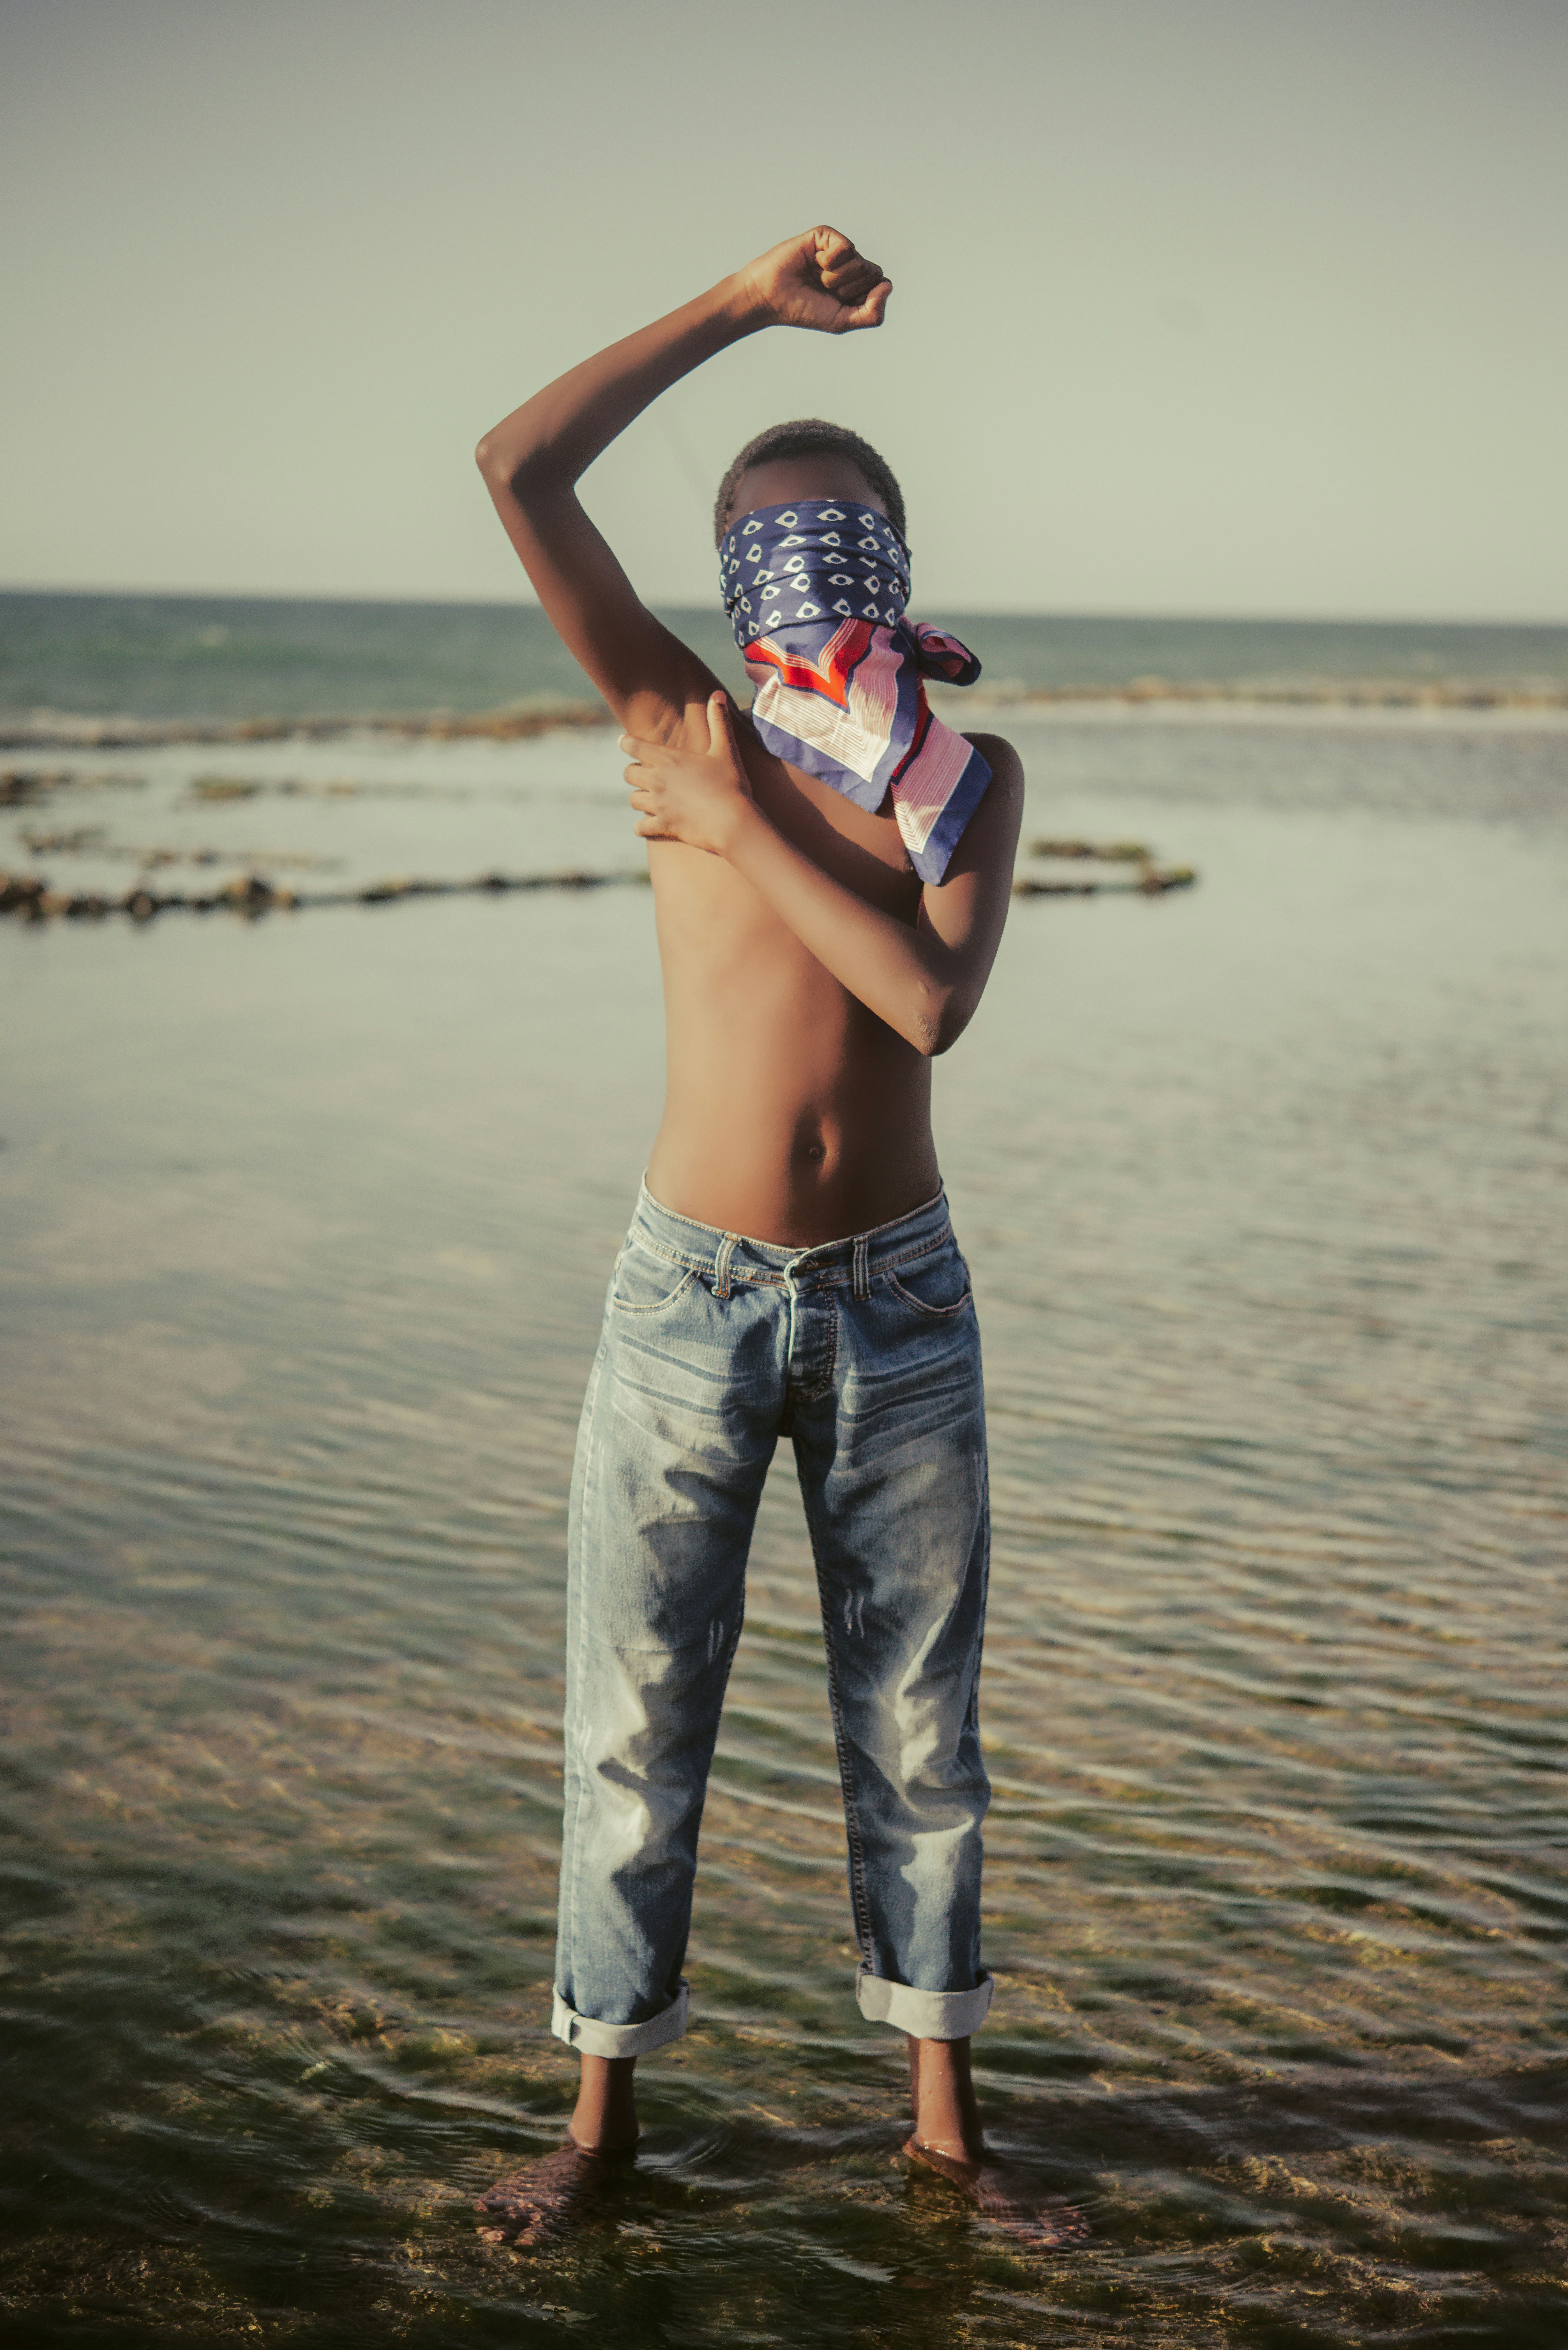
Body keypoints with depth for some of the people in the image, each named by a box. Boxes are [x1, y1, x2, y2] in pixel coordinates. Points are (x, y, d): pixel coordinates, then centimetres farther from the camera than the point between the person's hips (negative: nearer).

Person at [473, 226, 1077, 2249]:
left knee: (919, 1739, 11)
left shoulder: (973, 774, 3)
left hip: (899, 1309, 1)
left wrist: (746, 834, -11)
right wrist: (742, 305, -7)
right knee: (632, 1734, 7)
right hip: (690, 1304, -1)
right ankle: (602, 2114, 26)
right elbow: (517, 471, -11)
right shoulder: (685, 732, -1)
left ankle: (942, 2122, 28)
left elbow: (934, 999, -15)